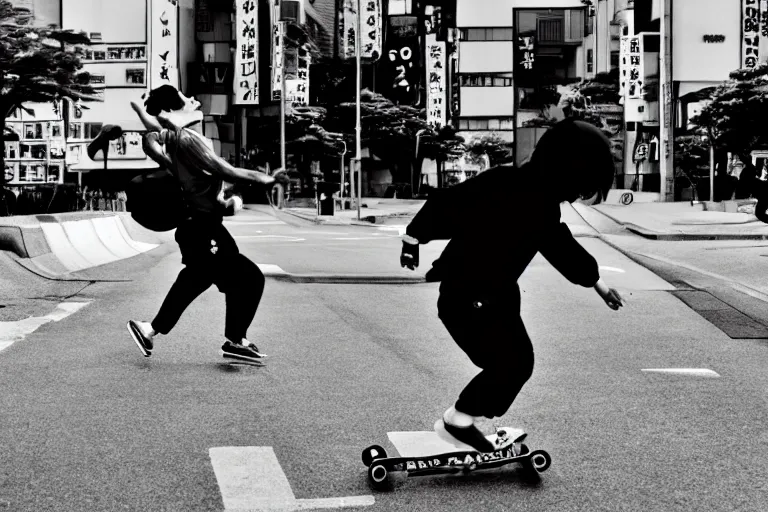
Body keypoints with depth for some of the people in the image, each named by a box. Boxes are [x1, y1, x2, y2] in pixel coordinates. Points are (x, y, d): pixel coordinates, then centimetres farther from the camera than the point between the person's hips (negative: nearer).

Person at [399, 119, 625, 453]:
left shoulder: (544, 206, 0)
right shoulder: (501, 186, -26)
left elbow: (560, 245, 19)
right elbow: (443, 206, -18)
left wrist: (596, 281, 25)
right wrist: (413, 239, -4)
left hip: (499, 294, 9)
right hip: (465, 297, -9)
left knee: (518, 362, 10)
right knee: (510, 364, -9)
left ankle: (463, 421, 22)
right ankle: (456, 422, 9)